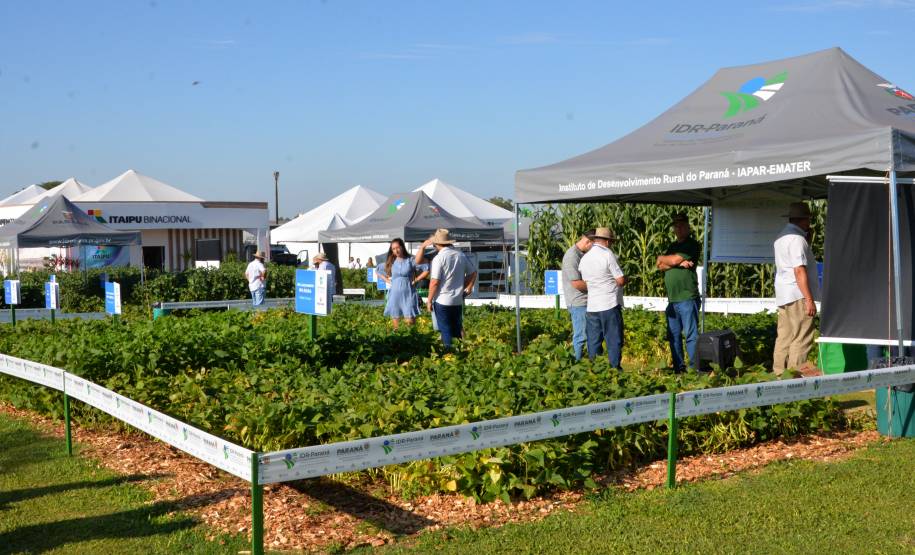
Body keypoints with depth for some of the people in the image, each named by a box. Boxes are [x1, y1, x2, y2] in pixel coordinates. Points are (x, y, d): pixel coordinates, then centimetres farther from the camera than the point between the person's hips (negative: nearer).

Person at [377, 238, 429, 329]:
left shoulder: (411, 260, -4)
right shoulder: (391, 262, 8)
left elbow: (426, 270, -6)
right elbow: (378, 271, 22)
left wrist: (416, 280, -6)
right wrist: (386, 280, 10)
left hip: (408, 294, -3)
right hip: (395, 294, 4)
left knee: (410, 321, -9)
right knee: (395, 320, 6)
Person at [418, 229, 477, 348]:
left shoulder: (439, 258, -13)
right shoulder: (461, 256, 5)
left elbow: (435, 282, -15)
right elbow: (473, 274, 11)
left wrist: (429, 300, -6)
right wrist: (467, 289, 19)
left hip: (442, 301, -5)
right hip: (458, 300, 6)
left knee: (446, 331, 3)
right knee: (458, 329, 15)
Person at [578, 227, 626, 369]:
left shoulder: (584, 258, 10)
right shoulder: (608, 254, -10)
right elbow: (621, 280, -10)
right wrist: (625, 279, 11)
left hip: (592, 306, 6)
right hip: (610, 305, -6)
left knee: (593, 342, 9)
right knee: (614, 341, 0)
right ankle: (615, 368, 1)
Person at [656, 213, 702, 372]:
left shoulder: (692, 244, -3)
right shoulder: (672, 246, 20)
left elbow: (674, 260, -13)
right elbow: (660, 266, 6)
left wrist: (662, 258, 8)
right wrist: (679, 263, -10)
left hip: (687, 298, -8)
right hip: (672, 298, 8)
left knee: (691, 335, -8)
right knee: (673, 335, 10)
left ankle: (695, 369, -7)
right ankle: (678, 368, 18)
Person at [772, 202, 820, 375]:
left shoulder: (781, 237, 17)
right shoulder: (797, 239, -13)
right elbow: (799, 271, -18)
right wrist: (809, 299, -19)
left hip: (782, 295, 10)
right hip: (798, 296, -10)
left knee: (784, 337, 11)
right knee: (801, 339, -7)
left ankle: (779, 373, 13)